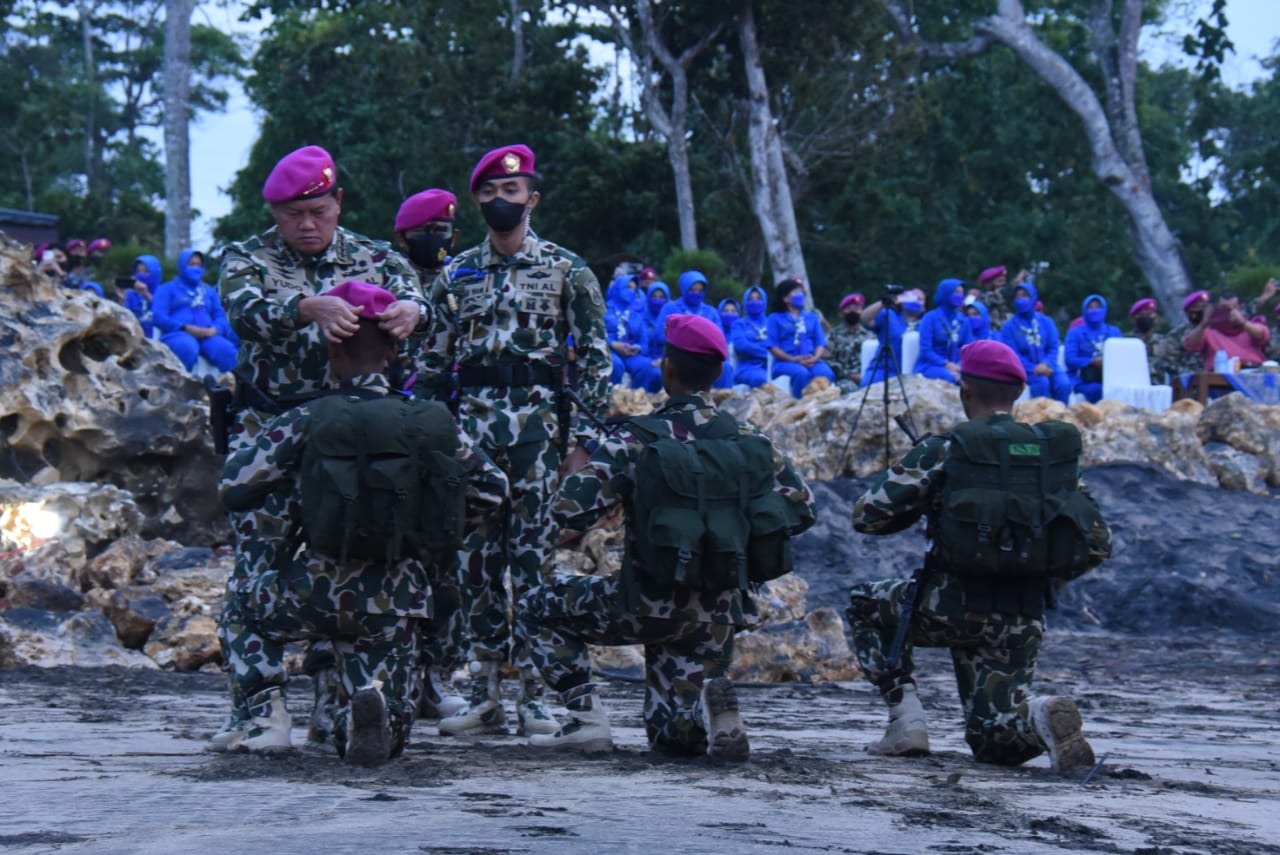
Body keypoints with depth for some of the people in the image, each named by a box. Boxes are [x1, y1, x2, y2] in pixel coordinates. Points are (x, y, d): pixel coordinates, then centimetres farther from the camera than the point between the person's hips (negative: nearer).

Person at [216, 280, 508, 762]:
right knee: (379, 742, 16)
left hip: (322, 592, -2)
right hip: (398, 605, 2)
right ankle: (375, 702, -22)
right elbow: (493, 490, 13)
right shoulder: (431, 422, 3)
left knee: (244, 609, 31)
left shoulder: (306, 422, -6)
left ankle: (268, 717, 9)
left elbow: (233, 491, -3)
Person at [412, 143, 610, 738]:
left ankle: (535, 694, 0)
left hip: (538, 425, -3)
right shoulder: (455, 276, 14)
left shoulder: (567, 272, 5)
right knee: (476, 558, 3)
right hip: (471, 426, 3)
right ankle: (484, 695, 9)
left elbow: (593, 357, 1)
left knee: (534, 556, -5)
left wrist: (586, 433, -8)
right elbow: (433, 363, 16)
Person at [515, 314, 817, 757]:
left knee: (537, 609, 19)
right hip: (717, 614, 4)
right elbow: (801, 508, 3)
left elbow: (569, 512, -19)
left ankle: (587, 719, 3)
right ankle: (708, 700, -15)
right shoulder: (747, 439, -1)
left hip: (648, 604, -4)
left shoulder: (635, 439, -13)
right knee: (671, 736, 19)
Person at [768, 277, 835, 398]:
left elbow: (821, 344, 15)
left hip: (811, 361, 3)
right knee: (802, 373, -38)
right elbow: (773, 347, 2)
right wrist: (793, 359, -13)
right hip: (786, 362, -3)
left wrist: (814, 359, -8)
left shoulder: (812, 317, 24)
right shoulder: (775, 318, 12)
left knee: (826, 373, -31)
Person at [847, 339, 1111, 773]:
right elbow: (1097, 543, 9)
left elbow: (867, 516, -5)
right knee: (992, 741, 17)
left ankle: (907, 721, 11)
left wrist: (923, 507, 14)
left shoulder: (943, 450, -6)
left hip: (952, 606, -4)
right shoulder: (1056, 452, 8)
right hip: (1023, 619, 4)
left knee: (864, 603, 26)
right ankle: (1037, 716, -18)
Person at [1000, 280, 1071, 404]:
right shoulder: (1009, 327, 2)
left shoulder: (1046, 322, 10)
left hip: (1047, 366, 2)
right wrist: (1034, 369, -19)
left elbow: (1053, 348, 5)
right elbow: (1013, 354, -5)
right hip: (1025, 369, -2)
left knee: (1063, 383, -27)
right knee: (1042, 381, -33)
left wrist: (1046, 364, -17)